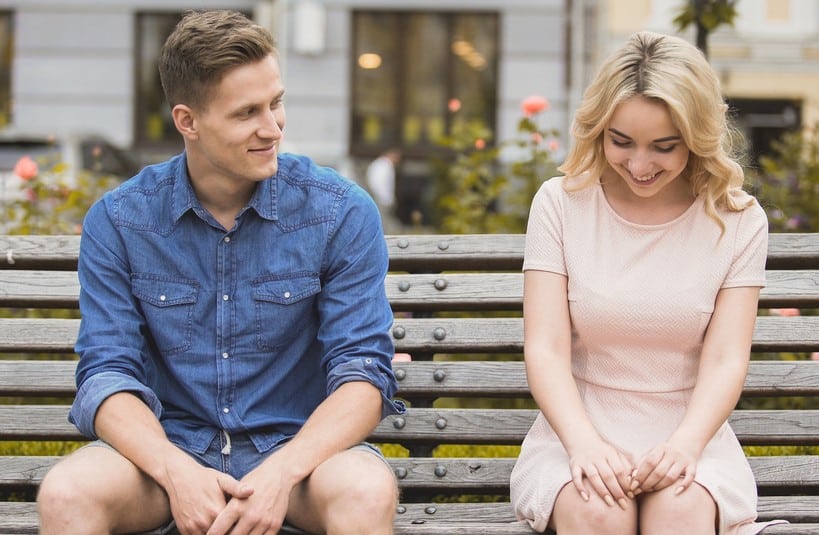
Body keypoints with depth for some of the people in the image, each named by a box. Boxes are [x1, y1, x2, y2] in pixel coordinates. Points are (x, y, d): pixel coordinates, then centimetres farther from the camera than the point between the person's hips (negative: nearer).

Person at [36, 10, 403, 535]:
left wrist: (282, 472, -26)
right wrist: (177, 471, -24)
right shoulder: (117, 221, -2)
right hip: (170, 448, 1)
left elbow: (363, 373, -8)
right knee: (65, 493, -28)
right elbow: (107, 374, -5)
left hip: (298, 446, -1)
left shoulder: (343, 214, -6)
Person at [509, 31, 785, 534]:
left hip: (689, 433, 0)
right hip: (580, 429, 0)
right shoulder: (560, 203, 1)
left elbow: (725, 360, -6)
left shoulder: (738, 221, 2)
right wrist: (583, 442, -25)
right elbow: (546, 348, -6)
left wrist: (684, 444, -26)